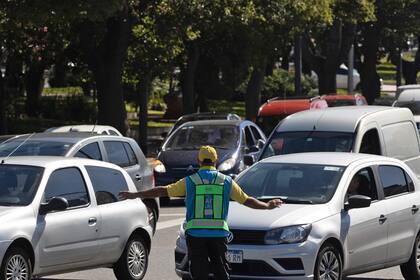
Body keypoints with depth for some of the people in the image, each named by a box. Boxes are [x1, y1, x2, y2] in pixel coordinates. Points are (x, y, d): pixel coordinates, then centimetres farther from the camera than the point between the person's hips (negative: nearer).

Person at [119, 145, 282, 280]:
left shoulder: (190, 181, 1)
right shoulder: (226, 182, 5)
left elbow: (163, 191, 1)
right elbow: (247, 201, 11)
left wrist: (136, 195, 7)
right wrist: (267, 206, 28)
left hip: (195, 234, -1)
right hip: (219, 234, 1)